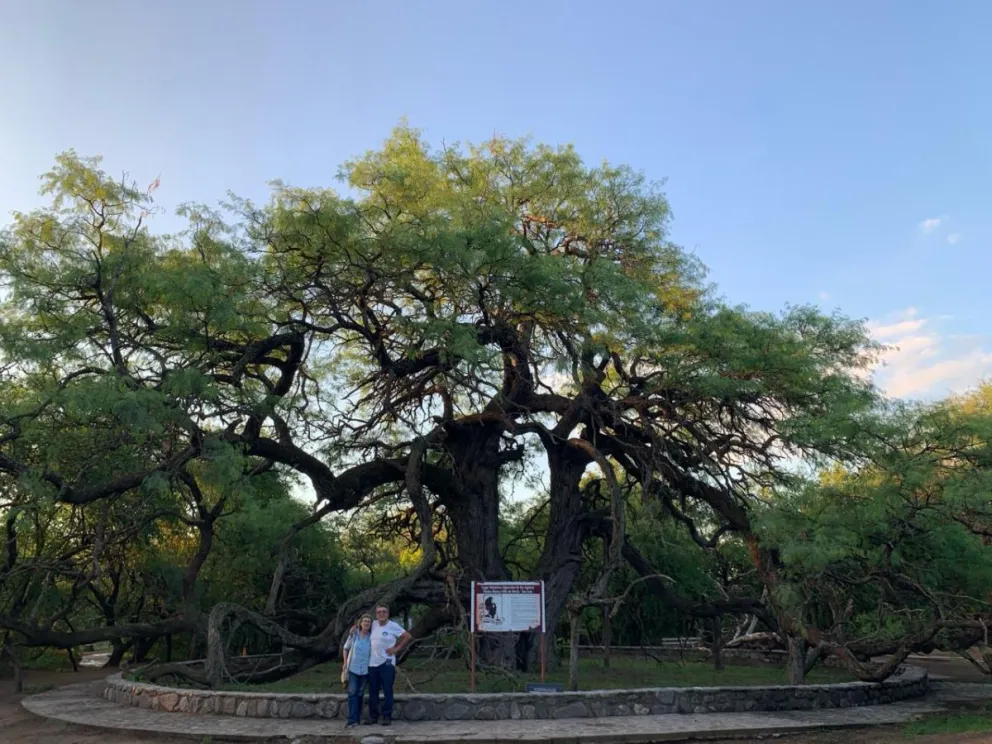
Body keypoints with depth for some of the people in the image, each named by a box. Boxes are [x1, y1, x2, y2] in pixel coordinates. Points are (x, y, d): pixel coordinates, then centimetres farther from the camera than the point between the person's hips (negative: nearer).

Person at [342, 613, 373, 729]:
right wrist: (345, 662, 3)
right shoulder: (354, 634, -3)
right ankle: (352, 719, -14)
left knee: (360, 693, 8)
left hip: (366, 669, 0)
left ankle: (357, 718, 17)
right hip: (353, 668, 0)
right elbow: (346, 648, 9)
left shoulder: (372, 636, -5)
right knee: (352, 692, -10)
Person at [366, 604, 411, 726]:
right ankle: (373, 716, 21)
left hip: (386, 663, -4)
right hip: (372, 663, 4)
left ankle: (387, 717, 7)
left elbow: (407, 636, -2)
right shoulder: (374, 624, 5)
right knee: (373, 692, 11)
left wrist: (396, 648, -6)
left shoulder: (393, 626, -7)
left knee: (387, 691, 0)